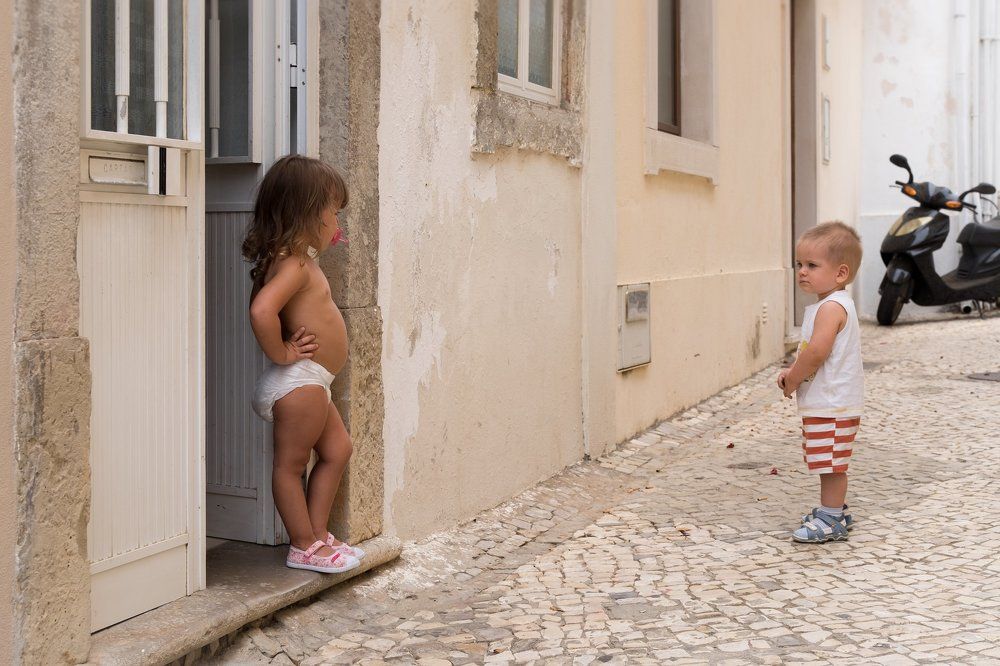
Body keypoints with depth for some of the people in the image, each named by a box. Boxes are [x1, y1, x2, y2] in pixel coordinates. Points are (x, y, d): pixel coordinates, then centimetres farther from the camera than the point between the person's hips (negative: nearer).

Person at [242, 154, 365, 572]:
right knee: (290, 464, 2)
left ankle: (317, 535, 25)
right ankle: (304, 546, 12)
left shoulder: (298, 260, 12)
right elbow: (261, 310, -38)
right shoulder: (294, 265, -21)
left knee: (337, 450, 18)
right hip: (298, 381, -11)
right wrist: (281, 353, -26)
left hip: (310, 383, 11)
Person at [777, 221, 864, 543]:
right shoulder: (833, 305, 14)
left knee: (830, 464, -3)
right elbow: (812, 349, 22)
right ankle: (836, 510, 32)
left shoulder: (831, 307, -20)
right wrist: (792, 371, 8)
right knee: (829, 464, 20)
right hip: (828, 403, 11)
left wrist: (793, 380, -15)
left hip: (832, 405, -11)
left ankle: (830, 521, 3)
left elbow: (816, 352, -28)